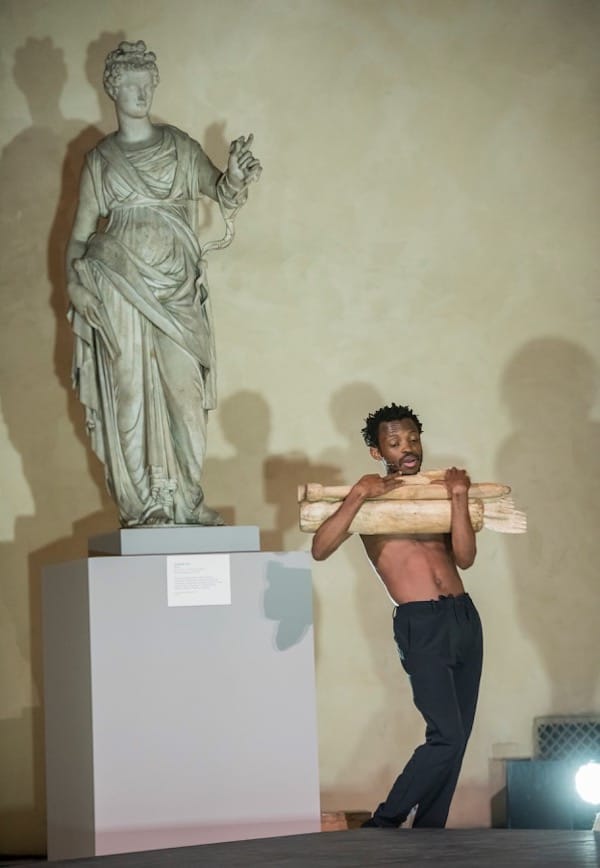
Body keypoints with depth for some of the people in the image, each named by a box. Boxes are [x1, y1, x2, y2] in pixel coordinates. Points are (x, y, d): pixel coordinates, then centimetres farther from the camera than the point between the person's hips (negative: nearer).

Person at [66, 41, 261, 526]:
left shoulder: (179, 147, 12)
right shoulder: (101, 158, 8)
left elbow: (215, 186, 2)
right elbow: (82, 228, 8)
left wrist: (234, 178, -21)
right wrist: (74, 279, -7)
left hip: (176, 287, 2)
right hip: (120, 284, -1)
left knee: (183, 387, -1)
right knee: (131, 387, -4)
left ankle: (185, 499, 6)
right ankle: (144, 503, -1)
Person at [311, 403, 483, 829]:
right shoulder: (371, 495, 3)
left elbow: (465, 558, 1)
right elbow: (321, 549, -13)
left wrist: (459, 497, -9)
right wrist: (359, 494, -18)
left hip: (465, 616, 6)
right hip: (421, 624, -6)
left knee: (458, 738, 6)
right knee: (446, 736, -14)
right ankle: (383, 825, -1)